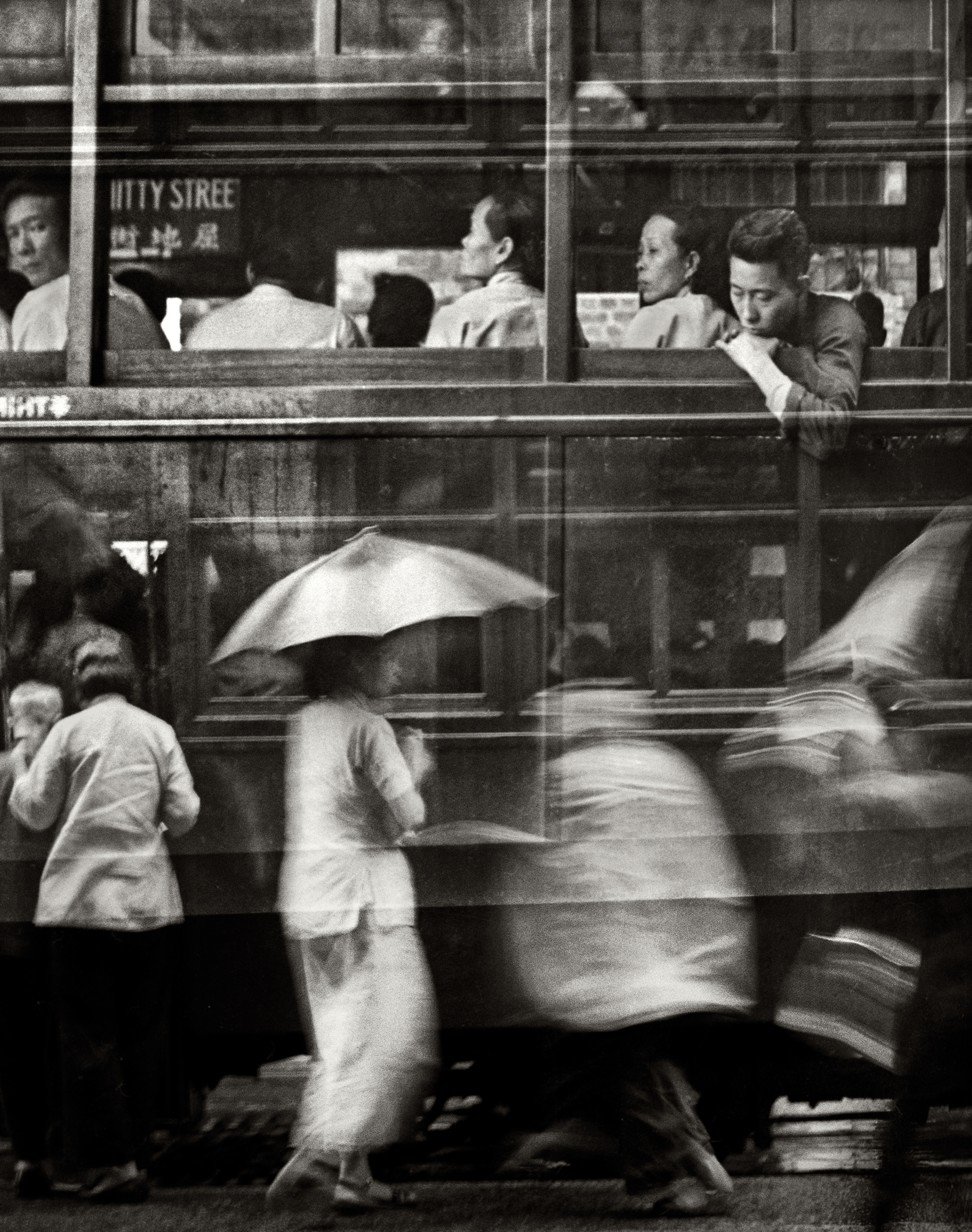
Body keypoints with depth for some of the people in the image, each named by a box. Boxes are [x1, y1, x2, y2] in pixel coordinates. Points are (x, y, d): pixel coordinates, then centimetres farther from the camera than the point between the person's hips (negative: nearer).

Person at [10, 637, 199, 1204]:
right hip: (149, 901, 3)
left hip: (83, 899, -2)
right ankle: (138, 1153, 11)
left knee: (88, 1035, 0)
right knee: (142, 1034, 9)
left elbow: (36, 812, 1)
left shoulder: (70, 731, -2)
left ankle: (112, 1160, -7)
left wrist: (19, 782, 21)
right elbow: (184, 814, 2)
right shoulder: (159, 732, 4)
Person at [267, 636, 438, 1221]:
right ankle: (318, 1160, -17)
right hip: (365, 892, -9)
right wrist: (413, 767, 5)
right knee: (385, 1039, -7)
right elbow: (409, 815, -14)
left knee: (344, 1038, 14)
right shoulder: (369, 727, -11)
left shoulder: (306, 723, 13)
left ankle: (351, 1172, 15)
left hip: (307, 890, 9)